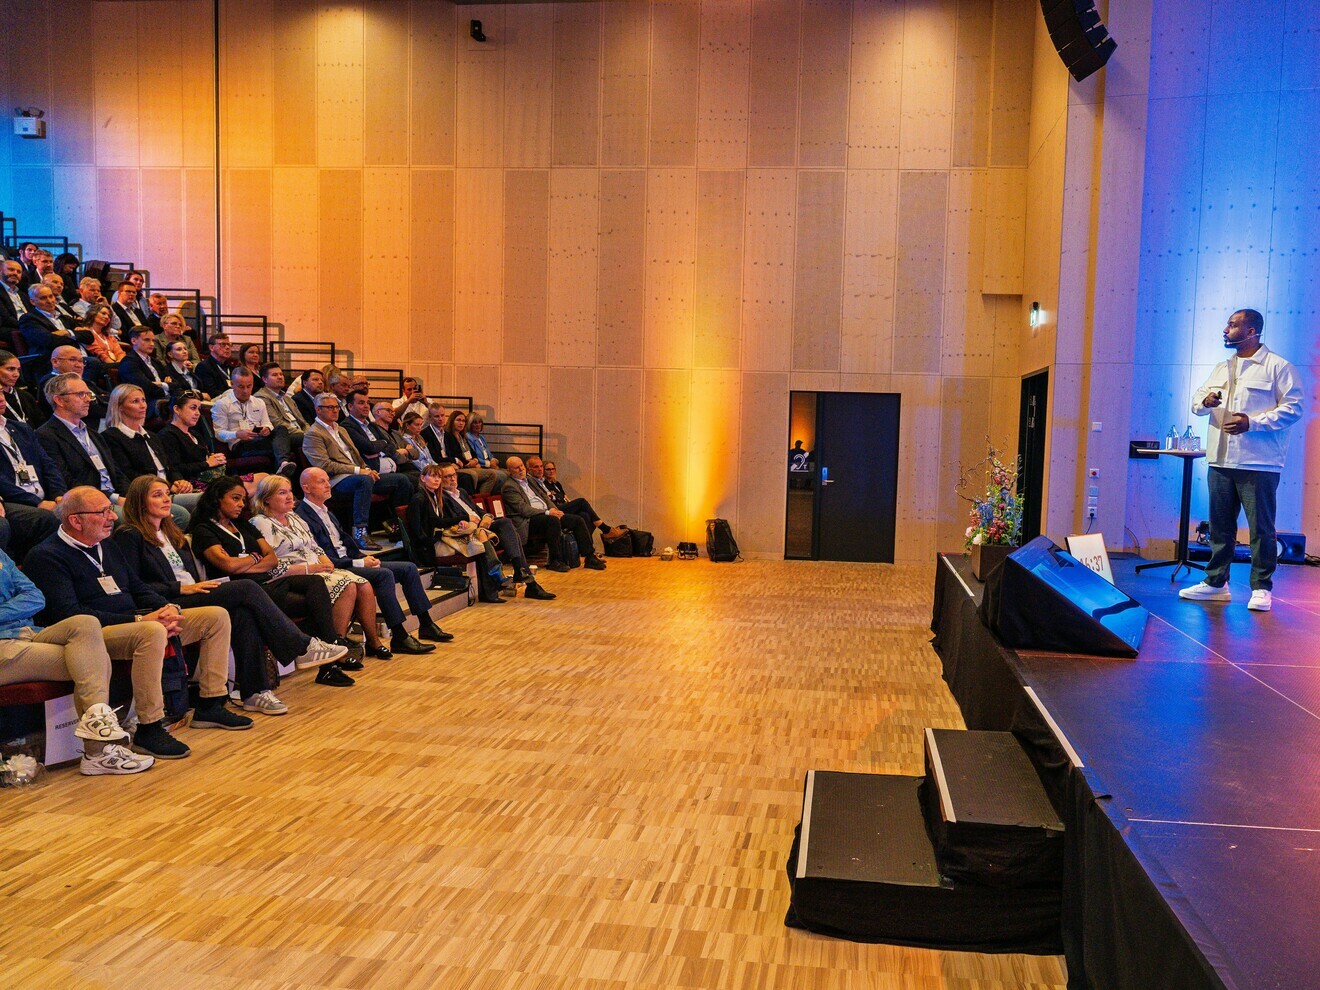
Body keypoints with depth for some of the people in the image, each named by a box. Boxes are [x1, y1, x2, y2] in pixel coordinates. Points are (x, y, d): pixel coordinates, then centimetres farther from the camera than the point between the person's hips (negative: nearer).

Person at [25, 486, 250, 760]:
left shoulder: (106, 546, 20)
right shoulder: (47, 556, -8)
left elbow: (138, 589, 22)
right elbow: (68, 614, -20)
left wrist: (169, 609, -2)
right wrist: (139, 620, -23)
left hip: (134, 621, 9)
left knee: (217, 616, 3)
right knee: (152, 632, -40)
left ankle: (210, 705, 5)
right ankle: (149, 730, -31)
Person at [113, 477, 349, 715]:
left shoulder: (171, 533, 26)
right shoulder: (129, 536, 1)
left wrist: (200, 586, 1)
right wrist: (181, 588, -15)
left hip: (193, 598, 7)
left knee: (243, 611, -27)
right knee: (247, 589, -23)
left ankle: (255, 692, -29)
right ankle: (302, 648, -18)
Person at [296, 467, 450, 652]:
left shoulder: (325, 511, 19)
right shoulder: (303, 517, -12)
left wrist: (365, 557, 2)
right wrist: (359, 563, -19)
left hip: (349, 561, 10)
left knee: (409, 568, 1)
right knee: (384, 574, -31)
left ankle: (425, 625, 6)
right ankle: (398, 637, -27)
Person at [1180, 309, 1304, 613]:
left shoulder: (1278, 367, -3)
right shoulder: (1222, 368, 19)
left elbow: (1293, 408, -9)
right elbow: (1197, 398, 18)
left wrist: (1252, 422, -18)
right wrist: (1205, 400, -6)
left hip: (1258, 463, -6)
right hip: (1220, 460, 7)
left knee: (1261, 528, -1)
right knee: (1220, 526, 11)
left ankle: (1262, 588, 7)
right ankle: (1216, 583, 19)